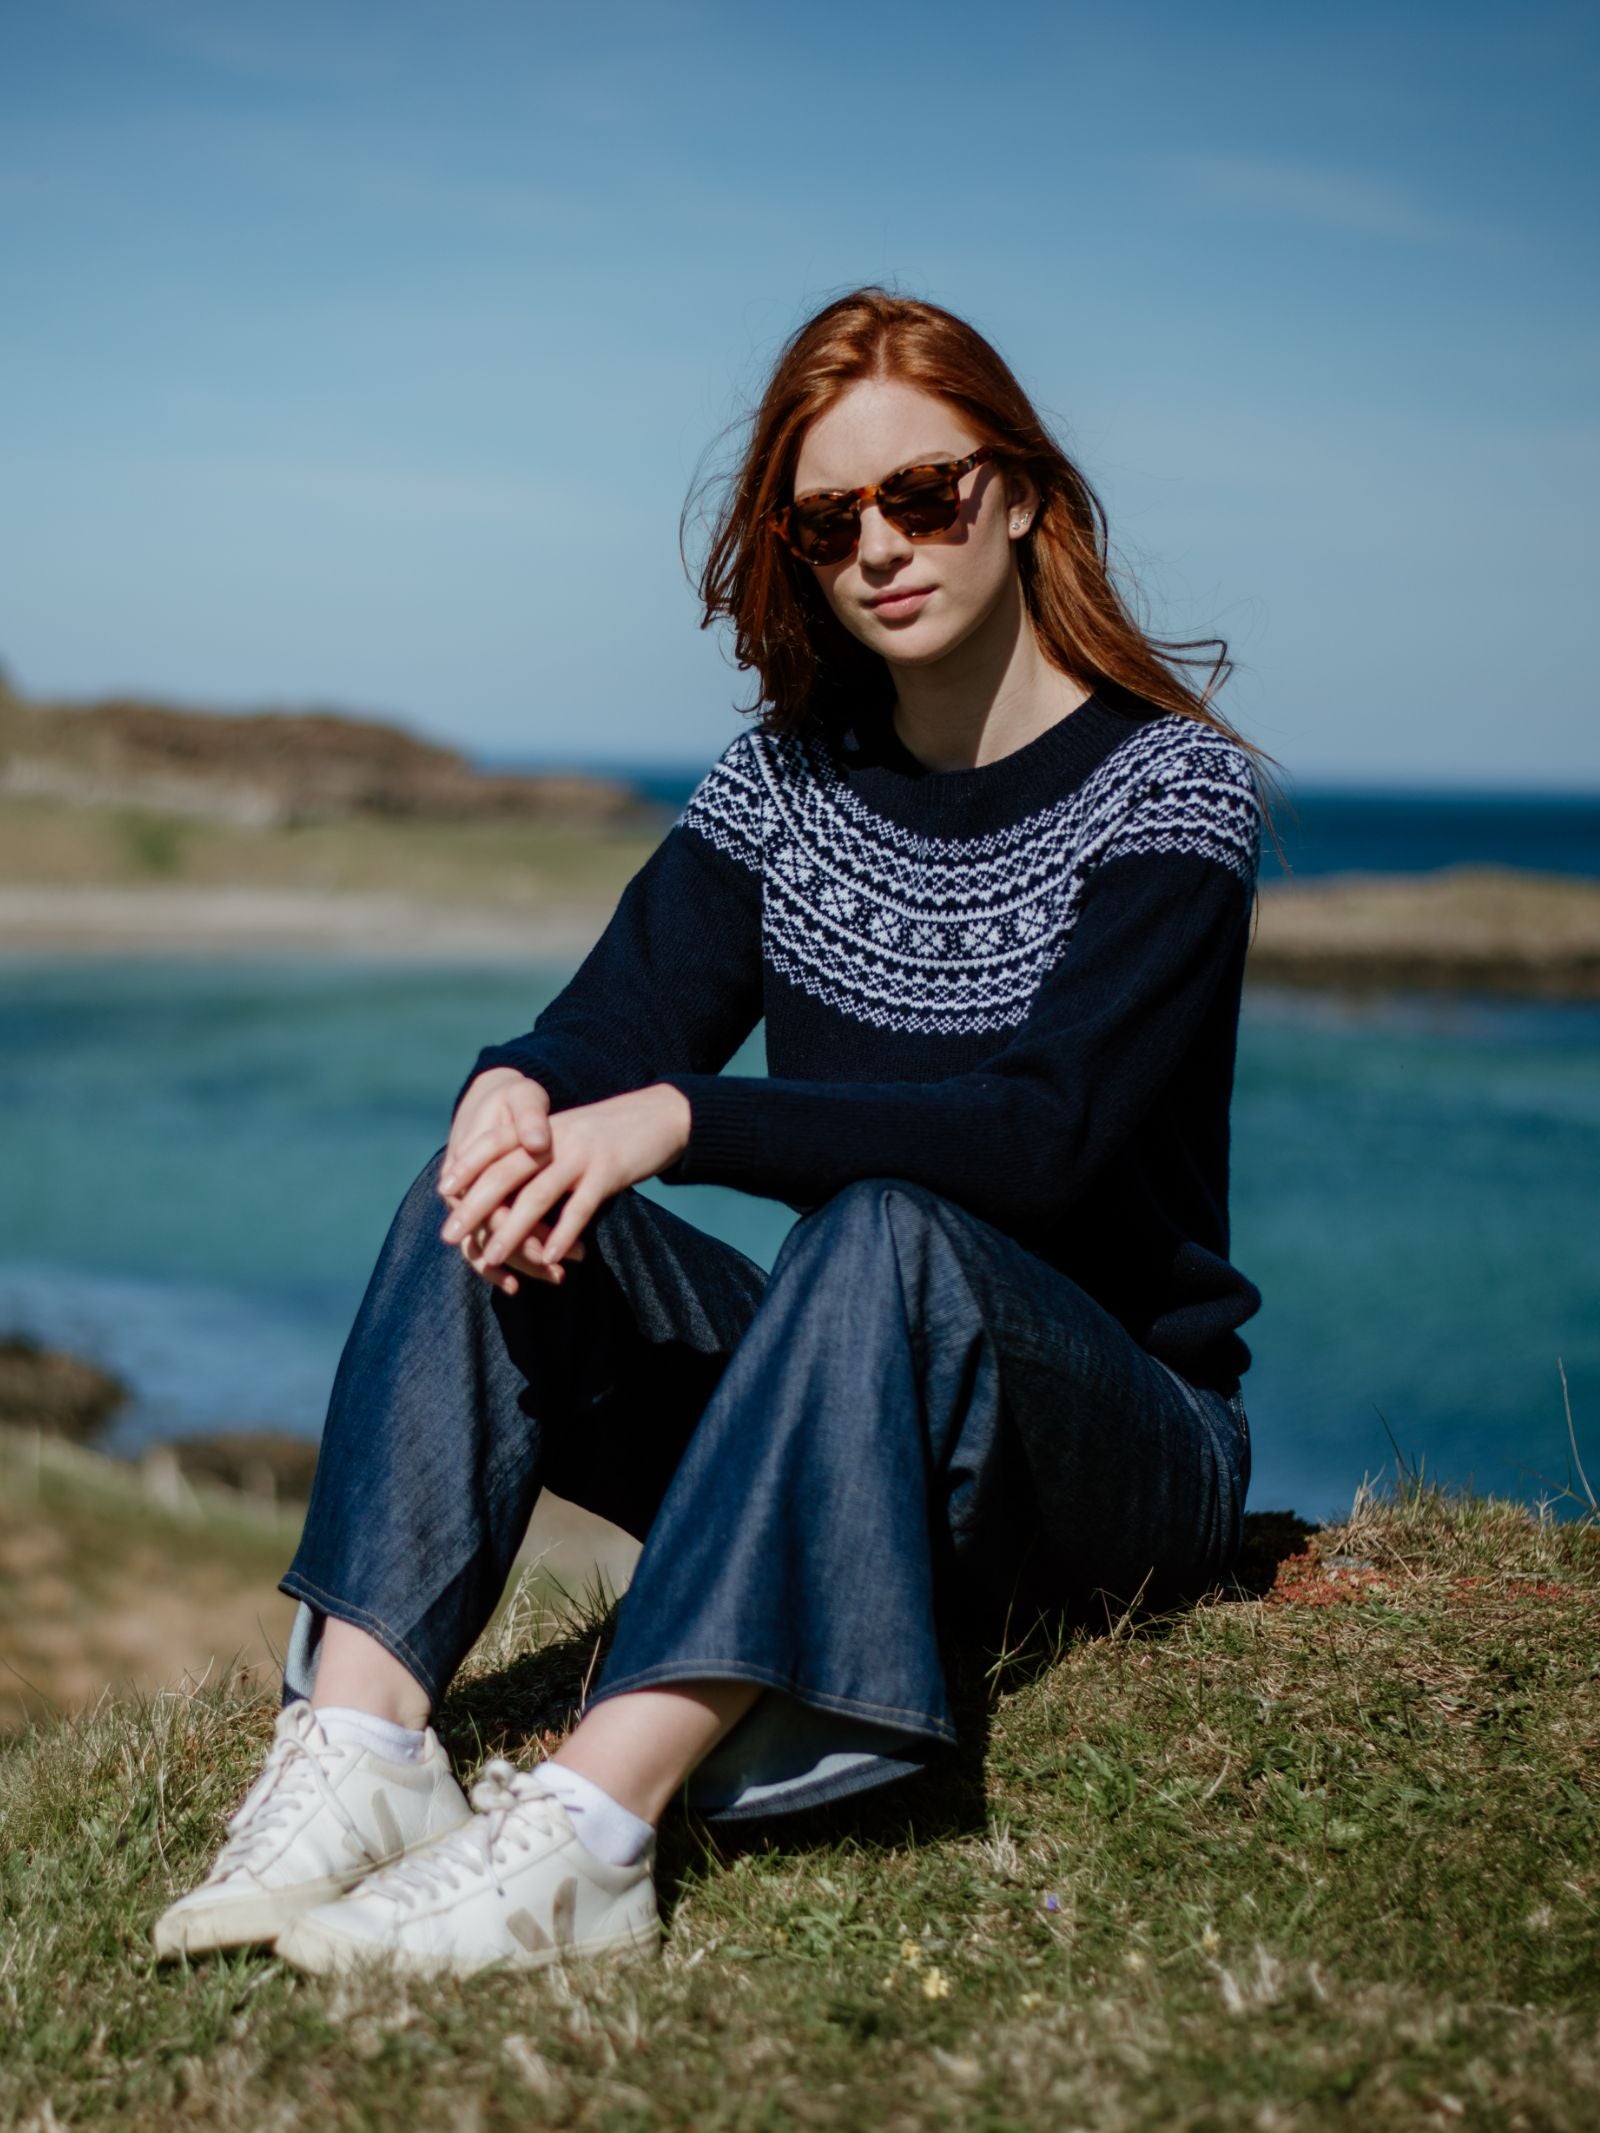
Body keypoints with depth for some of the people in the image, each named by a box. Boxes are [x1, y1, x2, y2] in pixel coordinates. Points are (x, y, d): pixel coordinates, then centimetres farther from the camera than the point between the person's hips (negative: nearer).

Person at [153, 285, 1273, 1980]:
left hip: (1120, 1443, -5)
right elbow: (620, 1025, -2)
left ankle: (581, 1837, -49)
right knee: (500, 1199, -18)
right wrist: (517, 1090, -27)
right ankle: (357, 1757, -34)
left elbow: (1041, 1133, -24)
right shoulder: (791, 772, 7)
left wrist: (679, 1120, -33)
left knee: (888, 1235, -37)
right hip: (849, 1417, 5)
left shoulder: (1170, 789, -9)